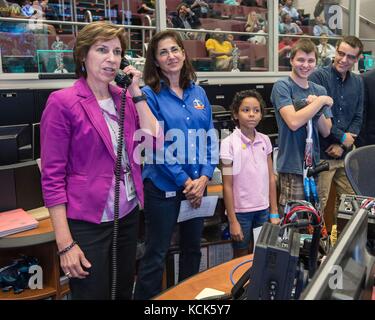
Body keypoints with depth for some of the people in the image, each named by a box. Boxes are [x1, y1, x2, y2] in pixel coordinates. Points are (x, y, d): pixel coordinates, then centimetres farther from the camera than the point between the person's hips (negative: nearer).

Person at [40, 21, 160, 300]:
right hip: (88, 223, -6)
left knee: (124, 292, 19)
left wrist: (136, 93, -6)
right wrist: (65, 243, -16)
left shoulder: (124, 98, 6)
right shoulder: (63, 102, -11)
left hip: (128, 216, 6)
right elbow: (52, 176, -13)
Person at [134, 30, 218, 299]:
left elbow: (211, 137, 6)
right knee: (156, 254, 3)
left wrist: (204, 177, -6)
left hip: (197, 184, 6)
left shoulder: (198, 93, 8)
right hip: (163, 186, -5)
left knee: (193, 248, 18)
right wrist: (185, 181, -14)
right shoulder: (150, 95, -7)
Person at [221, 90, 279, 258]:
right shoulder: (229, 143, -10)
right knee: (241, 258, 11)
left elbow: (271, 178, 8)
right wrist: (232, 221, -10)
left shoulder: (265, 140, 3)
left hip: (263, 209, 4)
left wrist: (274, 212, 7)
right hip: (241, 211, -4)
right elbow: (227, 185, -9)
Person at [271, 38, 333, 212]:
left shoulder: (319, 90, 12)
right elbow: (293, 122, -20)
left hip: (314, 163, 6)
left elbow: (326, 131, 8)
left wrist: (317, 111, -9)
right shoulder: (282, 87, -6)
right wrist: (320, 102, -12)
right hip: (292, 165, -6)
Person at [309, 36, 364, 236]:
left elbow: (358, 118, 8)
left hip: (346, 152, 6)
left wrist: (342, 145, -6)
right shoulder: (318, 77, -10)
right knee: (318, 203, 1)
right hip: (321, 153, -6)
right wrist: (342, 136, -9)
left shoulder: (357, 82, 9)